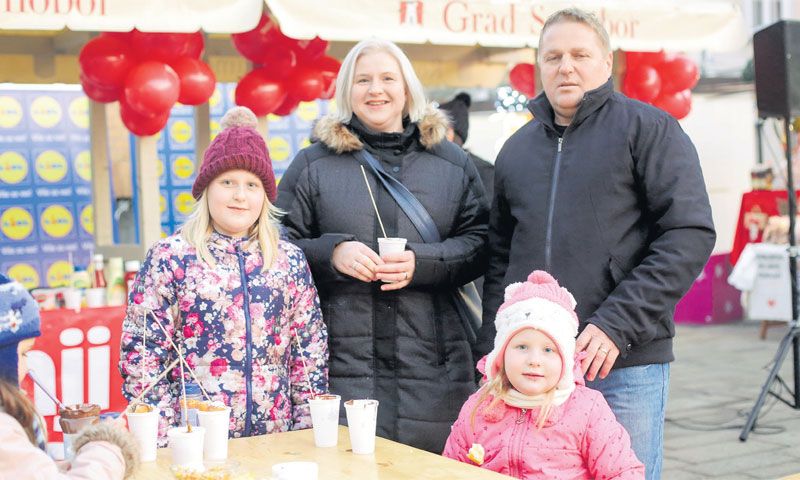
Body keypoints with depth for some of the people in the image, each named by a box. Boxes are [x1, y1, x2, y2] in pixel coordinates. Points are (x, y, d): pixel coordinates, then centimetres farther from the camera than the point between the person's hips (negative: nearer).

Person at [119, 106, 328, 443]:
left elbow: (310, 350, 10)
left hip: (275, 437, 3)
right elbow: (141, 351, -4)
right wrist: (163, 439, -9)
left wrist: (307, 431, 4)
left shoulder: (290, 261, 7)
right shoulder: (170, 257, -2)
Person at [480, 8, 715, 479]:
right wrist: (493, 350, 8)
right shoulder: (517, 149, 17)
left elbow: (691, 235, -9)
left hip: (625, 369, -4)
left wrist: (617, 325, -16)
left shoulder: (649, 129, 1)